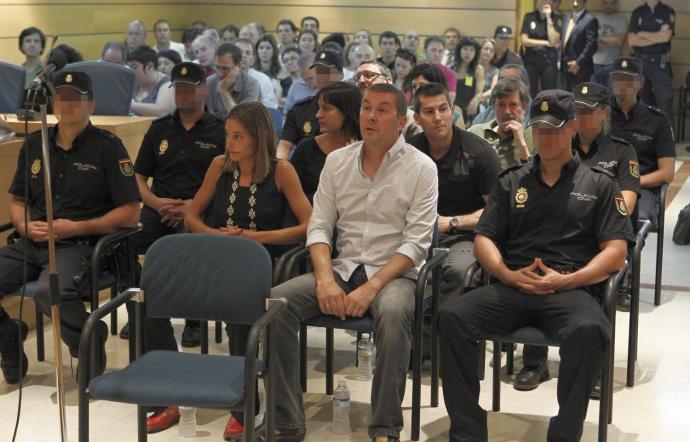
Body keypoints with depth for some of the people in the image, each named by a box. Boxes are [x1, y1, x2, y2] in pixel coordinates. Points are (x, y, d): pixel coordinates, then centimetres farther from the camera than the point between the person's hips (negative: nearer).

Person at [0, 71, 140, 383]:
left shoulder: (107, 147, 0)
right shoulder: (34, 144, 16)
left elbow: (130, 214, -5)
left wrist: (77, 228, -13)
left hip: (79, 246, -5)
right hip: (31, 243, 5)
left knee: (49, 292, -35)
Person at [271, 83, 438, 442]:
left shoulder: (421, 168, -2)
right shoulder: (337, 160, 10)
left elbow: (416, 242, -9)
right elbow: (319, 226, 8)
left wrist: (372, 287, -20)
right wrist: (326, 279, -11)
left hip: (394, 273, -4)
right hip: (342, 268, 4)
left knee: (393, 313, -39)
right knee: (276, 301, -21)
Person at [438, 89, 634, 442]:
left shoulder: (599, 184, 15)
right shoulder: (511, 181, 22)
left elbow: (616, 252, 5)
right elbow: (483, 239, 15)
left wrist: (566, 280, -11)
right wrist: (509, 274, -6)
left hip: (571, 290, -2)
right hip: (511, 287, 3)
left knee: (589, 331, -38)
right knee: (452, 317, -26)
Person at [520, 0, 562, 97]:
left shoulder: (556, 18, 2)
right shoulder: (529, 17, 6)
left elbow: (553, 41, -11)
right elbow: (524, 40, -2)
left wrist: (549, 18, -12)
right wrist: (546, 43, -8)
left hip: (549, 60, -1)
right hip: (530, 60, 1)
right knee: (529, 94, -1)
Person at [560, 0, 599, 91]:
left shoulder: (590, 19, -9)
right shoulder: (567, 17, 16)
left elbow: (591, 44, -15)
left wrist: (578, 62, -18)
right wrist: (560, 60, 12)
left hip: (580, 68, -7)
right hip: (565, 67, 7)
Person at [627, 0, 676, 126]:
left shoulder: (668, 12, 0)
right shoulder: (637, 12, 7)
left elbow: (665, 37, -13)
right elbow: (631, 41, -3)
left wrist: (642, 34, -5)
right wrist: (656, 37, -11)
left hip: (660, 62, -2)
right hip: (640, 61, 2)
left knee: (665, 101, -5)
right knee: (642, 102, 8)